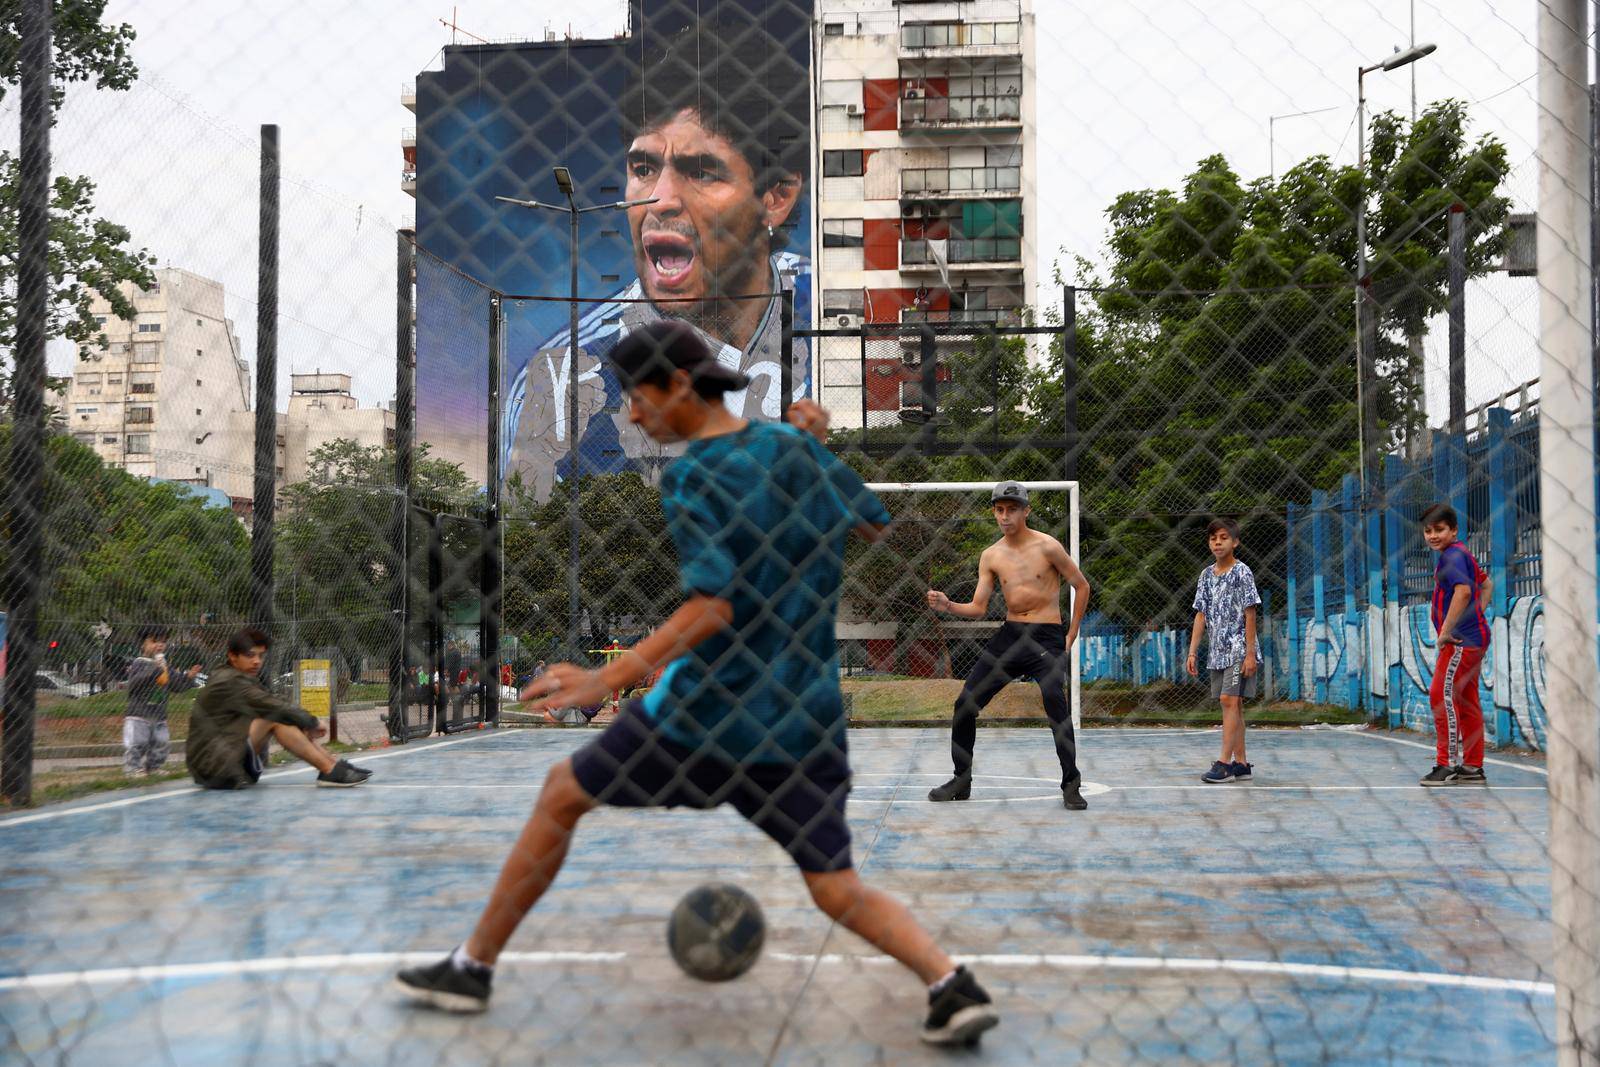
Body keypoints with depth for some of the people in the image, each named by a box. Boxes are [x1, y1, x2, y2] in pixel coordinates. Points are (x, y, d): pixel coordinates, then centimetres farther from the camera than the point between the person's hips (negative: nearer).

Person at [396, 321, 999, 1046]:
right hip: (805, 717, 5)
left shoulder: (688, 478, -11)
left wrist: (606, 680, -26)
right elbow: (874, 524, 18)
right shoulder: (789, 444, 5)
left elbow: (713, 607, -22)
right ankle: (951, 984, -14)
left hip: (709, 713, -5)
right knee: (837, 890, 9)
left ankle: (472, 967, 22)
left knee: (562, 793, 14)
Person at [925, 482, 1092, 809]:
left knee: (1055, 701, -25)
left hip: (1047, 636, -5)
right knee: (965, 703, 1)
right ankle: (961, 781, 17)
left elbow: (1081, 586, 3)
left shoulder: (1047, 546, -7)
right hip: (1009, 634, 5)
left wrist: (1072, 633, 2)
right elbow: (978, 608, 3)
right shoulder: (991, 556, 5)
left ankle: (1071, 785, -13)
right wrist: (948, 606, -16)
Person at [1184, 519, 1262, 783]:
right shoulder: (1207, 575, 12)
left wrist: (1250, 654, -14)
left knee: (1230, 700, -13)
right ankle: (1241, 764, 11)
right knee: (1232, 705, 8)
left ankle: (1225, 763, -15)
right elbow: (1201, 615, 13)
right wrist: (1193, 652, 8)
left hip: (1239, 650, -6)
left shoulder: (1242, 572, -7)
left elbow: (1250, 615, -10)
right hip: (1217, 652, 6)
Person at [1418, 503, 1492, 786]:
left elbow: (1463, 591, -29)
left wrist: (1446, 631, -24)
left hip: (1461, 639, -11)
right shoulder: (1460, 554, 18)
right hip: (1474, 637, 11)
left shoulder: (1452, 556, -13)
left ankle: (1447, 764, -8)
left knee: (1442, 694, -9)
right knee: (1466, 701, 13)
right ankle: (1473, 768, 17)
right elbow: (1486, 584, 31)